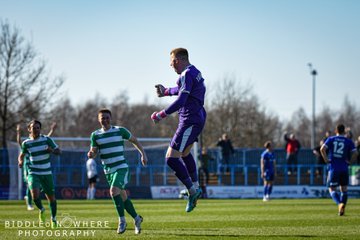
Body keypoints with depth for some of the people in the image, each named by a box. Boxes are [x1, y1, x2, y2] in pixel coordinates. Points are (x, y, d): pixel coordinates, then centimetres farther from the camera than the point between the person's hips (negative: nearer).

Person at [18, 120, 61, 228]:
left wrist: (52, 150, -20)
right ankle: (41, 210, 9)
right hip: (33, 173, -1)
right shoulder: (26, 143, 0)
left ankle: (53, 219, 24)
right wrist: (21, 161, -7)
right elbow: (22, 155, 15)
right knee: (35, 194, -22)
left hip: (47, 173, 1)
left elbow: (58, 151, 2)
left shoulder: (47, 139, -2)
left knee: (51, 197, 4)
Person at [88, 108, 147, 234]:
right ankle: (136, 218, 31)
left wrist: (143, 154, 9)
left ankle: (122, 220, -13)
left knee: (114, 191, -26)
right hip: (108, 171, 4)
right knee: (123, 197, 11)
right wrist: (90, 154, -18)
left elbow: (134, 140, 11)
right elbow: (94, 152, 5)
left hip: (121, 168, -4)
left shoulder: (120, 130, -3)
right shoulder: (95, 135, 4)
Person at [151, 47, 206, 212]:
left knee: (171, 158, -10)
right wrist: (166, 91, 44)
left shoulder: (187, 74, -18)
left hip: (190, 121, -11)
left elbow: (180, 102, -25)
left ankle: (192, 191, -6)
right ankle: (196, 187, 35)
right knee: (185, 153, 30)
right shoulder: (194, 72, 13)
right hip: (198, 119, 11)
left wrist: (161, 115, -17)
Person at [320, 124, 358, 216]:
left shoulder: (331, 139, 4)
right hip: (344, 169, 1)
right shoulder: (349, 141, 4)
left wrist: (326, 159, -2)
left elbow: (322, 149, -10)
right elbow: (355, 153, -8)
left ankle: (340, 203, -23)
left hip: (333, 168, -1)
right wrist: (349, 161, 4)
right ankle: (342, 209, 7)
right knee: (344, 189, 13)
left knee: (332, 189, 3)